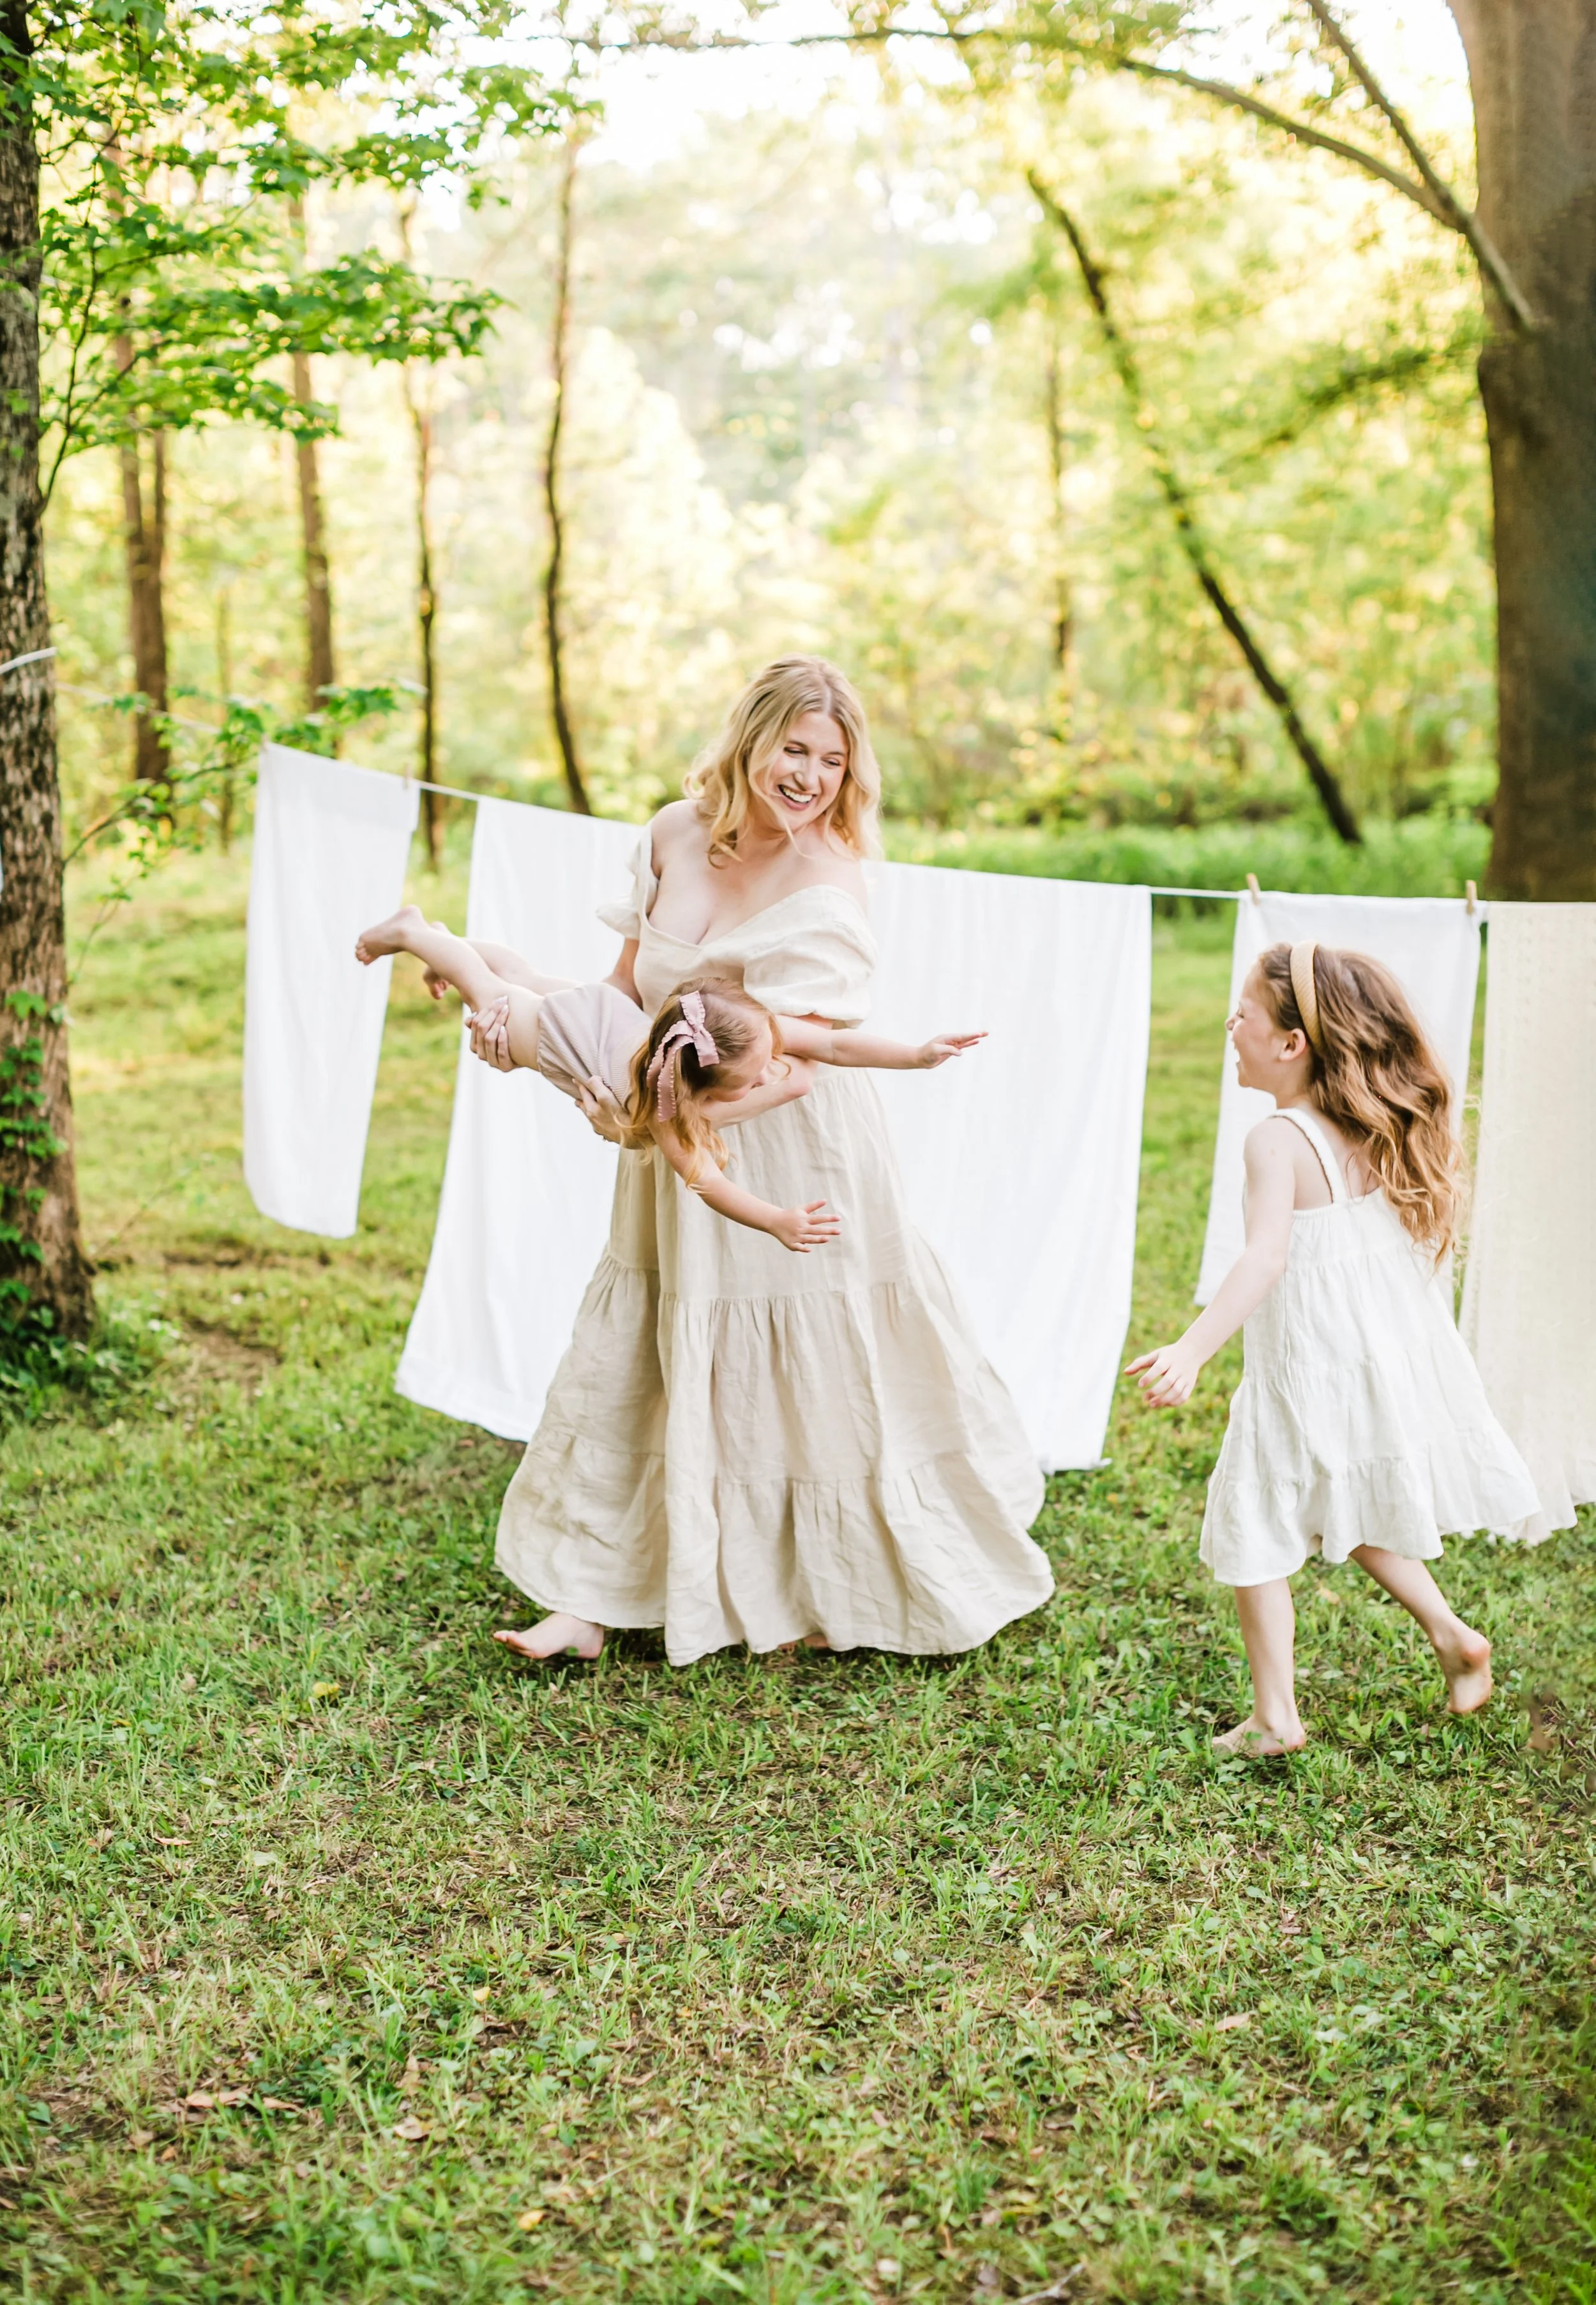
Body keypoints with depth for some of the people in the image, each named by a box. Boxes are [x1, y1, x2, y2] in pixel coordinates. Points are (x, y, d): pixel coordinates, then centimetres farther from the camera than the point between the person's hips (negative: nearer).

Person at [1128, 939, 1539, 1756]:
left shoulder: (1279, 1140, -20)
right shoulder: (1385, 1132, 3)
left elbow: (1266, 1257, -33)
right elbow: (1430, 1242, 13)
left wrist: (1191, 1352, -41)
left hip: (1307, 1376, -8)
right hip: (1394, 1361, 8)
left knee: (1252, 1536, 6)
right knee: (1351, 1513, 29)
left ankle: (1275, 1716, 9)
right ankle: (1451, 1634, 27)